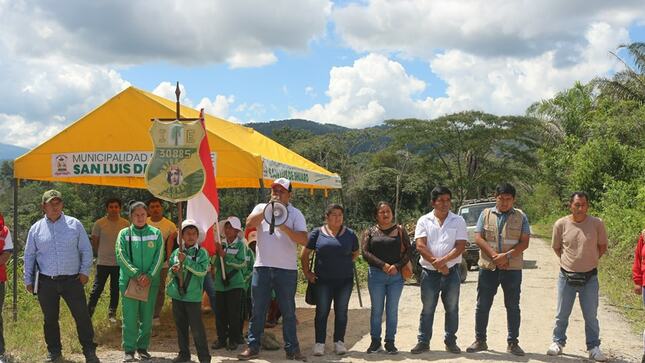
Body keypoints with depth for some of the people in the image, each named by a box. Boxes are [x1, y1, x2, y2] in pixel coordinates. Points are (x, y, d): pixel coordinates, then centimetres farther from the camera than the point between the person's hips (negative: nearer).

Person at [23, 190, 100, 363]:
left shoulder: (74, 224, 2)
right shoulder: (36, 229, 6)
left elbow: (86, 250, 5)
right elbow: (29, 256, 12)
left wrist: (84, 271, -3)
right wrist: (28, 280, 9)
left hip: (72, 280, -1)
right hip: (46, 282, 2)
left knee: (82, 316, -3)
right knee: (50, 319, 10)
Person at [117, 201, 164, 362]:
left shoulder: (156, 234, 3)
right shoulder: (124, 234, 0)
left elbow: (159, 257, -1)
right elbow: (121, 257, -6)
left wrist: (149, 275, -13)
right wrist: (137, 274, -14)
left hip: (150, 281, 1)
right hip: (129, 280, -1)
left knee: (147, 317, 7)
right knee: (130, 316, -1)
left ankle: (143, 348, 19)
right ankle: (129, 350, 9)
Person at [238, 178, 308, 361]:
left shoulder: (295, 213, 3)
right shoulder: (261, 208, 10)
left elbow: (304, 240, -9)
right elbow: (249, 223, -9)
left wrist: (284, 228, -21)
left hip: (287, 269, -1)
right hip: (262, 267, 1)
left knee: (288, 311, 6)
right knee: (257, 310, 6)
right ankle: (253, 347, 14)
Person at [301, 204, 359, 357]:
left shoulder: (350, 234, 4)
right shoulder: (317, 233, -1)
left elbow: (356, 253, 18)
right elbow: (304, 254, 5)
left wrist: (344, 264, 8)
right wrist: (307, 272, 2)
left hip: (345, 280, 2)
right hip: (323, 281, -1)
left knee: (341, 312, 8)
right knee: (322, 311, 2)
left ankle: (339, 342, 18)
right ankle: (319, 343, 9)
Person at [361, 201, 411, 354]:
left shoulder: (400, 230, 7)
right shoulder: (370, 232, 7)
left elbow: (407, 251, 1)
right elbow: (365, 252, -3)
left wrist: (397, 266, -15)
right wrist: (383, 265, -14)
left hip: (396, 275, 0)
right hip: (376, 274, 0)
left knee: (392, 310, 5)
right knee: (376, 310, 5)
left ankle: (390, 342, 15)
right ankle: (375, 341, 15)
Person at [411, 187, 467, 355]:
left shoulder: (458, 221, 2)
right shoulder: (424, 221, 2)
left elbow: (460, 246, -7)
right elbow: (420, 246, -6)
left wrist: (443, 260, -20)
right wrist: (435, 263, -15)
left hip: (451, 271, 0)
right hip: (429, 272, 0)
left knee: (452, 308, 8)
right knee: (427, 309, 7)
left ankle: (450, 341, 20)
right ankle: (423, 342, 14)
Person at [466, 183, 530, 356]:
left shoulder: (521, 217, 4)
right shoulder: (486, 214, 6)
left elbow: (524, 242, -3)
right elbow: (478, 238, -1)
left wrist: (506, 256, -16)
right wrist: (494, 255, -13)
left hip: (512, 268, 0)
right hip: (488, 267, 1)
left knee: (513, 306, 6)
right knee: (482, 305, 5)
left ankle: (513, 343, 16)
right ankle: (480, 340, 17)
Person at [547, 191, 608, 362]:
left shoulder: (597, 223, -9)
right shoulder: (561, 224, -7)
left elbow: (602, 246, 5)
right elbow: (556, 247, 8)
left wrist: (590, 260, 3)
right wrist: (567, 261, 3)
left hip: (589, 277, -1)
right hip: (566, 276, 1)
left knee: (591, 316, 8)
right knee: (562, 314, 12)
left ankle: (593, 347, 20)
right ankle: (558, 342, 28)